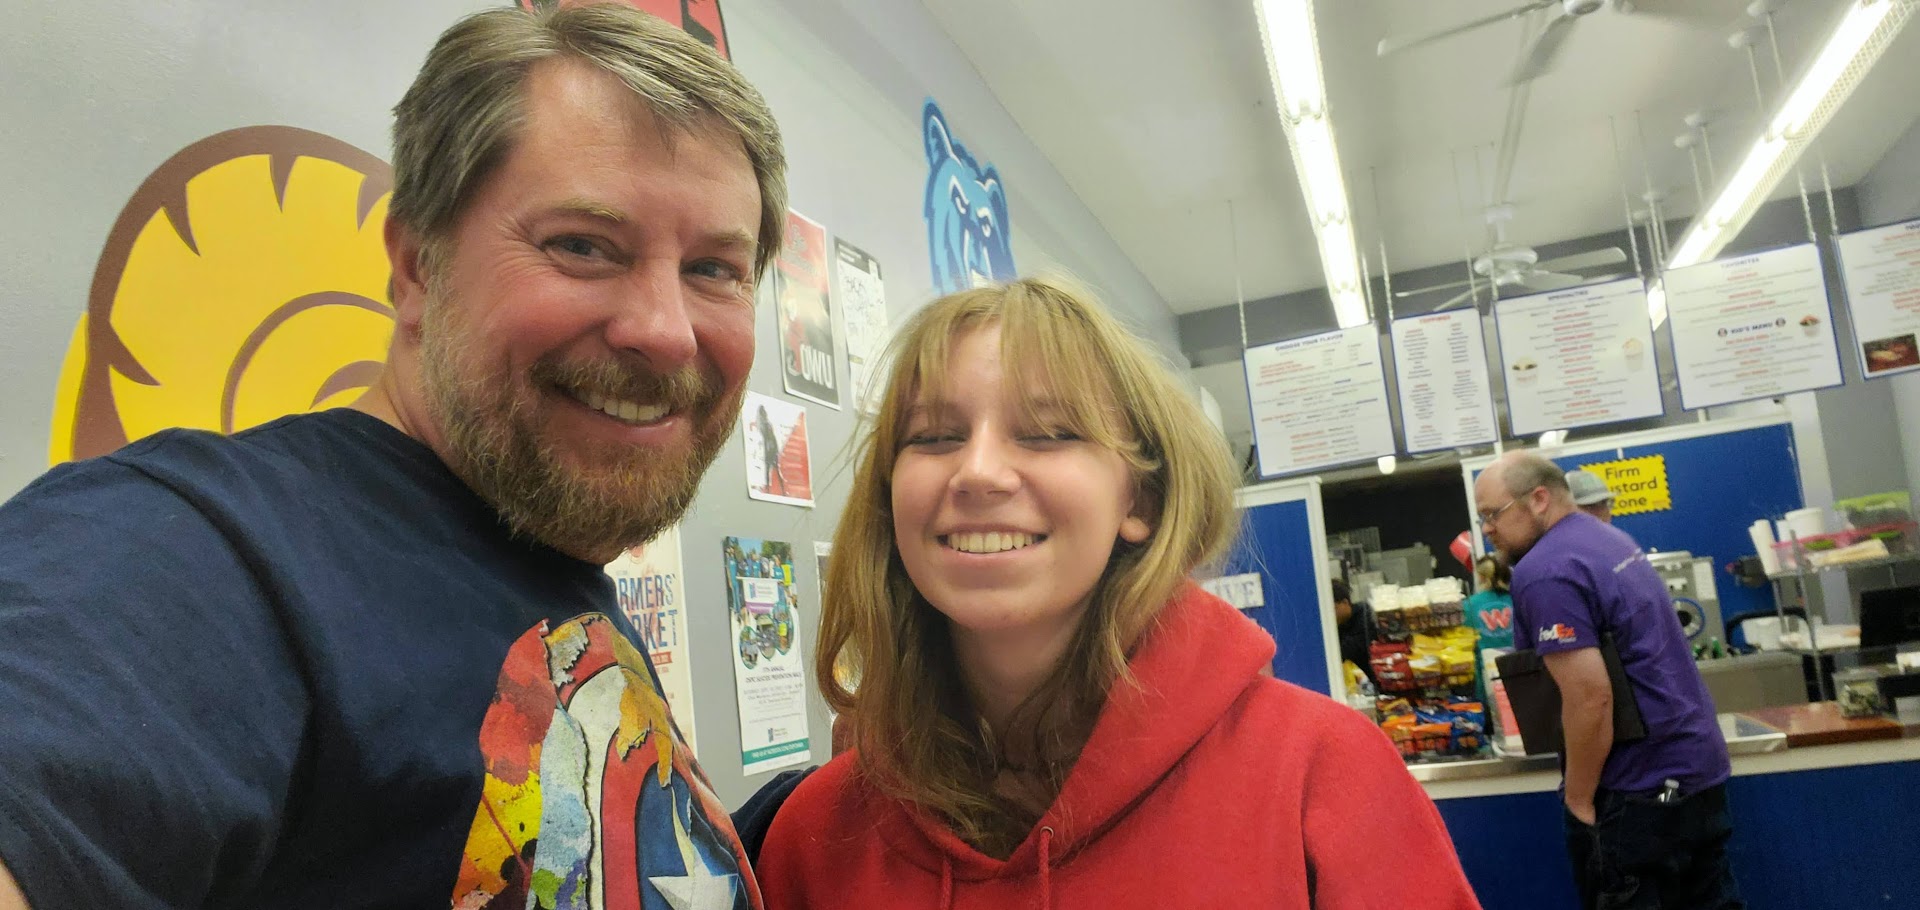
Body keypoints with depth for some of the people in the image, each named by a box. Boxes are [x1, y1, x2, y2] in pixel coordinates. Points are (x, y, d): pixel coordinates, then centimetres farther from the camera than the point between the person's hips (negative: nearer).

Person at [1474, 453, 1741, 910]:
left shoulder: (1545, 572, -21)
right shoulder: (1609, 537, 11)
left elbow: (1590, 699, -25)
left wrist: (1579, 800, -14)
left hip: (1639, 789, -10)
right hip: (1699, 767, 10)